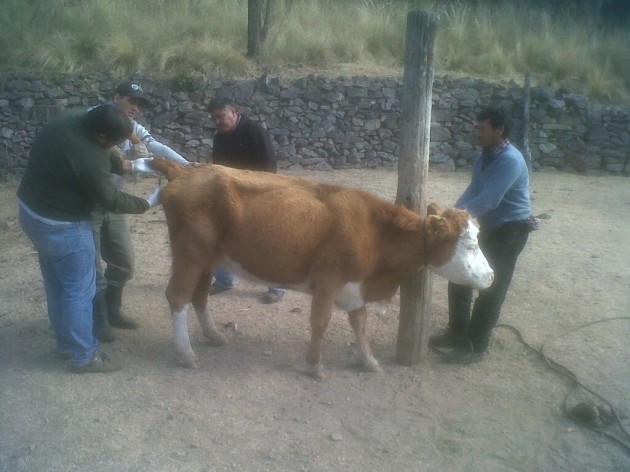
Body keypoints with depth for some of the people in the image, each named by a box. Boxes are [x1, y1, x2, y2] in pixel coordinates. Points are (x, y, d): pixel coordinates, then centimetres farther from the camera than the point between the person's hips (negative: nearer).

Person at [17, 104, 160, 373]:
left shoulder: (68, 120, -5)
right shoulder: (90, 160, -30)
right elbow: (111, 201, -17)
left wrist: (122, 165, 9)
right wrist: (148, 203, -6)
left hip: (31, 211, 10)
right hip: (61, 226, -9)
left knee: (56, 283, 20)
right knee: (79, 290, 4)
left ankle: (65, 343, 34)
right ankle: (84, 356, 15)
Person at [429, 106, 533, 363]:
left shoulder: (510, 161, -23)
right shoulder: (485, 157, 5)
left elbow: (487, 201, -30)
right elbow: (472, 192, 5)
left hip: (509, 230, -9)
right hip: (488, 226, 9)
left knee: (491, 288, -1)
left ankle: (476, 346, 11)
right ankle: (457, 332, 25)